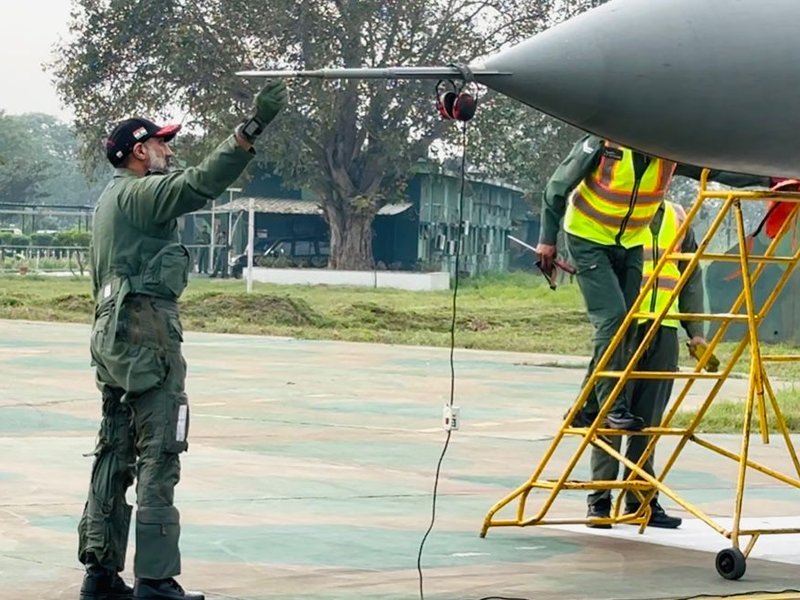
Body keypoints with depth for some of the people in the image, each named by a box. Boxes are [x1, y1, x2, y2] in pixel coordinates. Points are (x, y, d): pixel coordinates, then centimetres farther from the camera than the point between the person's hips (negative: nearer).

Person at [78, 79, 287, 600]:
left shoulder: (112, 198, 20)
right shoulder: (140, 193, -10)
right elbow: (202, 183, -27)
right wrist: (253, 128, -30)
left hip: (114, 337, 10)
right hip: (149, 337, -10)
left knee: (115, 455, 11)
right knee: (158, 459, -9)